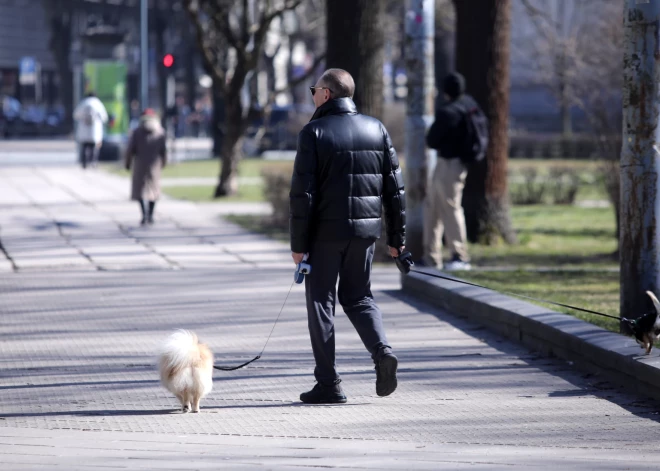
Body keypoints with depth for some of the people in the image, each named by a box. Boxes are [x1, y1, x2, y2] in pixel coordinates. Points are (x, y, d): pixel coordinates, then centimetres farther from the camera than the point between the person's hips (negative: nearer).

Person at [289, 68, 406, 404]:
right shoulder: (376, 129, 7)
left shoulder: (314, 133, -7)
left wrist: (298, 243, -8)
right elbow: (394, 187, 8)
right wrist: (397, 237, 13)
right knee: (357, 296, 18)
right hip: (365, 229, 5)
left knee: (320, 301, 5)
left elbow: (303, 192, -12)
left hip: (325, 231, -5)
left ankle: (328, 384, 3)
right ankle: (382, 350, -7)